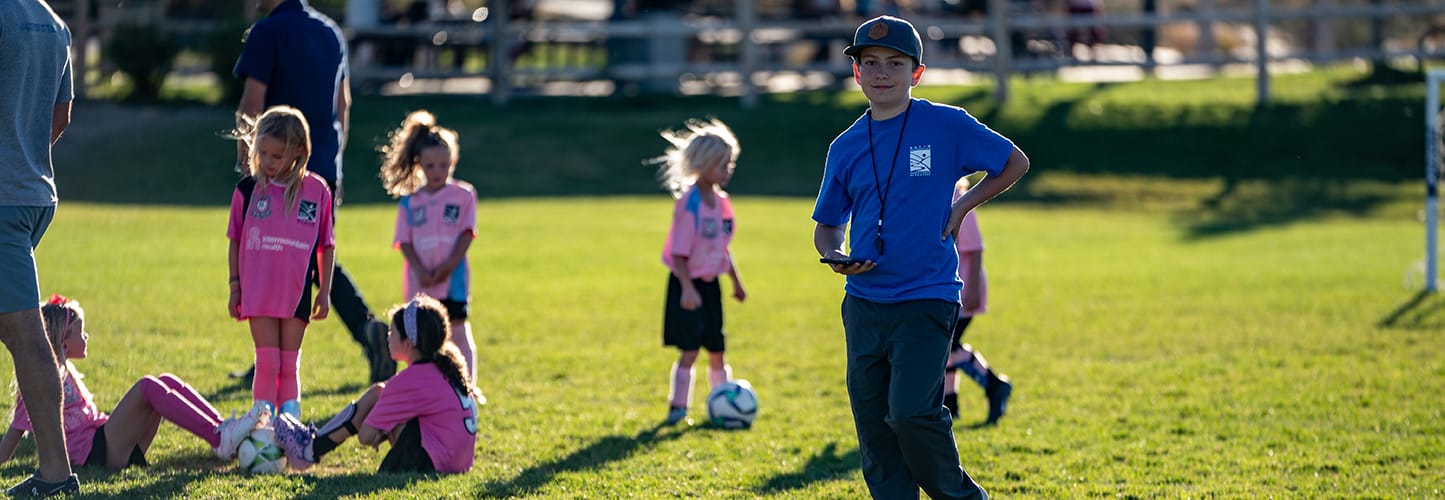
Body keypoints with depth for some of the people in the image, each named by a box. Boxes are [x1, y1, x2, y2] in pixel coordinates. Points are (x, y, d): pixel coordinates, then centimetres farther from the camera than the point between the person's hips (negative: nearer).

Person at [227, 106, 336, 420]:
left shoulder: (316, 190, -2)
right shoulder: (248, 190, 0)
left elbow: (327, 245, 5)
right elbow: (235, 241, 6)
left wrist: (325, 291, 4)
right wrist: (235, 287, 3)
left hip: (297, 292, 0)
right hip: (258, 291, 0)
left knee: (289, 364, 6)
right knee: (267, 363, -1)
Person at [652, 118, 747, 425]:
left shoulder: (721, 202, 6)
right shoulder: (689, 204, -18)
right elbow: (678, 252, -20)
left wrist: (736, 282, 23)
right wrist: (687, 288, -29)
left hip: (710, 284, 7)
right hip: (687, 284, -7)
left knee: (717, 349, 12)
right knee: (689, 349, -9)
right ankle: (677, 406, -2)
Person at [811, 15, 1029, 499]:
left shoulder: (946, 125, -3)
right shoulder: (846, 147, 8)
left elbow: (1015, 162, 8)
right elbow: (827, 225, 17)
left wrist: (963, 205, -1)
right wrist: (835, 255, -4)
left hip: (926, 300, -5)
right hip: (864, 304, 5)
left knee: (910, 413, -17)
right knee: (873, 429, 4)